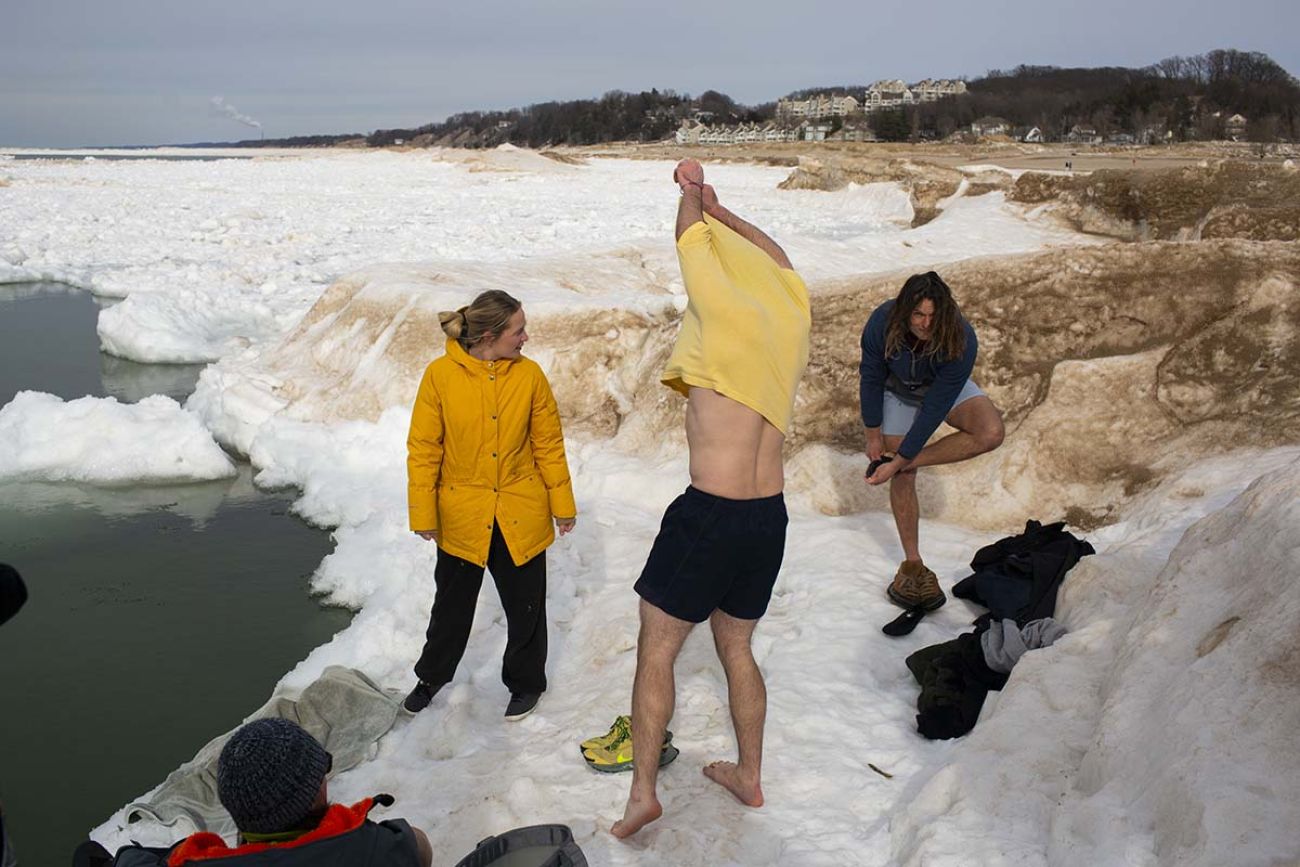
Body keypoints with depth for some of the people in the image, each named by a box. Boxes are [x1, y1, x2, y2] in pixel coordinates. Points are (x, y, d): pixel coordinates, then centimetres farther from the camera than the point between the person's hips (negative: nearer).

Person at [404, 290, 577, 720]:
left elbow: (549, 444, -1)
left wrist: (563, 504, 3)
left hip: (521, 516, 1)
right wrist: (423, 514, -5)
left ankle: (525, 681, 36)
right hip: (461, 517, -1)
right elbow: (423, 450, -7)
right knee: (452, 603, 18)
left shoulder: (529, 374, -9)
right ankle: (432, 676, 41)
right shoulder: (441, 375, -14)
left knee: (525, 605, 13)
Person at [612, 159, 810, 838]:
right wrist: (716, 206, 35)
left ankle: (642, 792, 10)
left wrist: (691, 189, 23)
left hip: (710, 514, -7)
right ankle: (749, 775, 35)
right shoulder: (790, 320, 6)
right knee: (736, 648, 23)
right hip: (770, 518, 7)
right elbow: (776, 260, 26)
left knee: (656, 651, 7)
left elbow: (691, 238, 3)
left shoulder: (724, 316, -12)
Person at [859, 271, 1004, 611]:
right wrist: (873, 436, -6)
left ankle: (902, 463, -19)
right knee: (903, 480, -2)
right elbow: (871, 378, -14)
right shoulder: (882, 324, -33)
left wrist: (899, 461, -32)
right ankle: (912, 565, 13)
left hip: (946, 390, 0)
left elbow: (934, 408, -33)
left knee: (991, 434, -29)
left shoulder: (961, 340, -37)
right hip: (898, 392, 1)